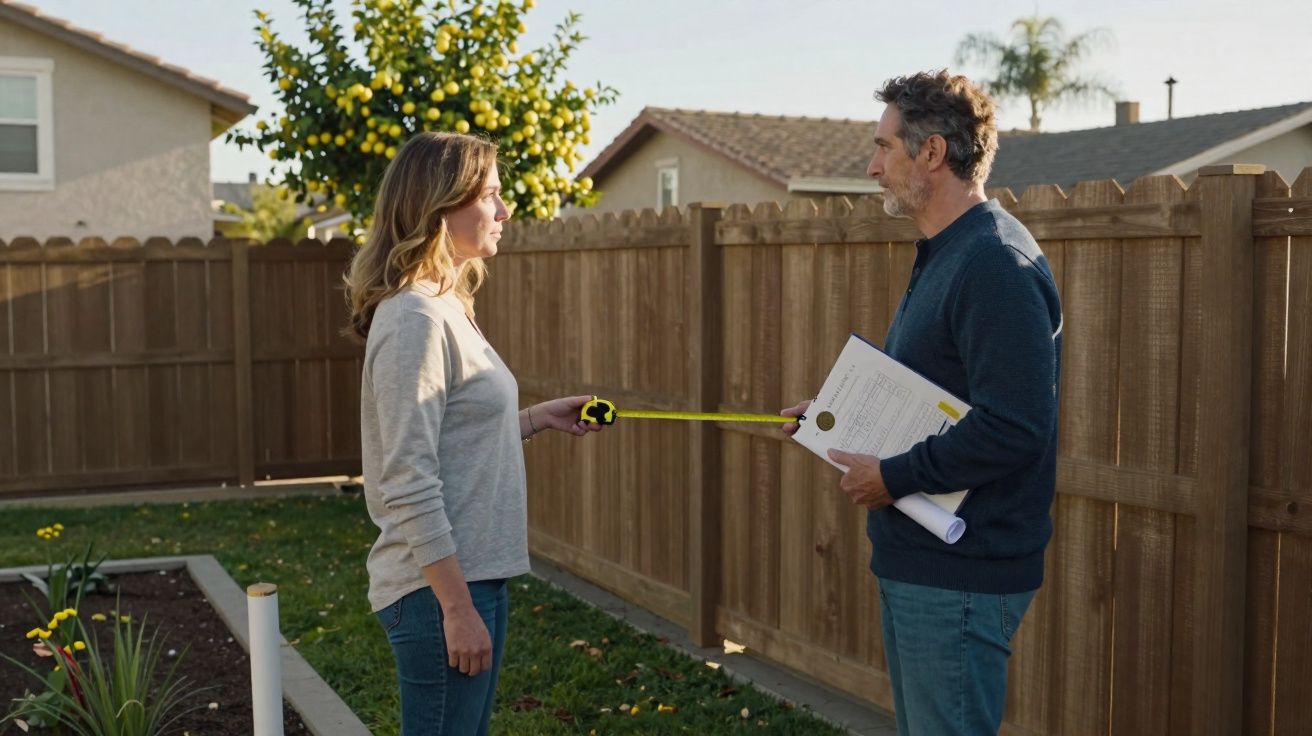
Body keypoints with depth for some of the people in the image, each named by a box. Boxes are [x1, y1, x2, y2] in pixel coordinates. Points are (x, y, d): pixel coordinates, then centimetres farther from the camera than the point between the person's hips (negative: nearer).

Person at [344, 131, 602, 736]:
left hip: (471, 574, 10)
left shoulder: (444, 309, 11)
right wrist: (457, 608, -21)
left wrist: (538, 419, 14)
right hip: (438, 590, -10)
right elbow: (411, 490, -21)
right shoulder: (415, 319, -18)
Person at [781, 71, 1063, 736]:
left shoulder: (997, 263, -21)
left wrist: (893, 477, -19)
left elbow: (1012, 428, -28)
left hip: (961, 574, -11)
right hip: (914, 557, 11)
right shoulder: (944, 254, 14)